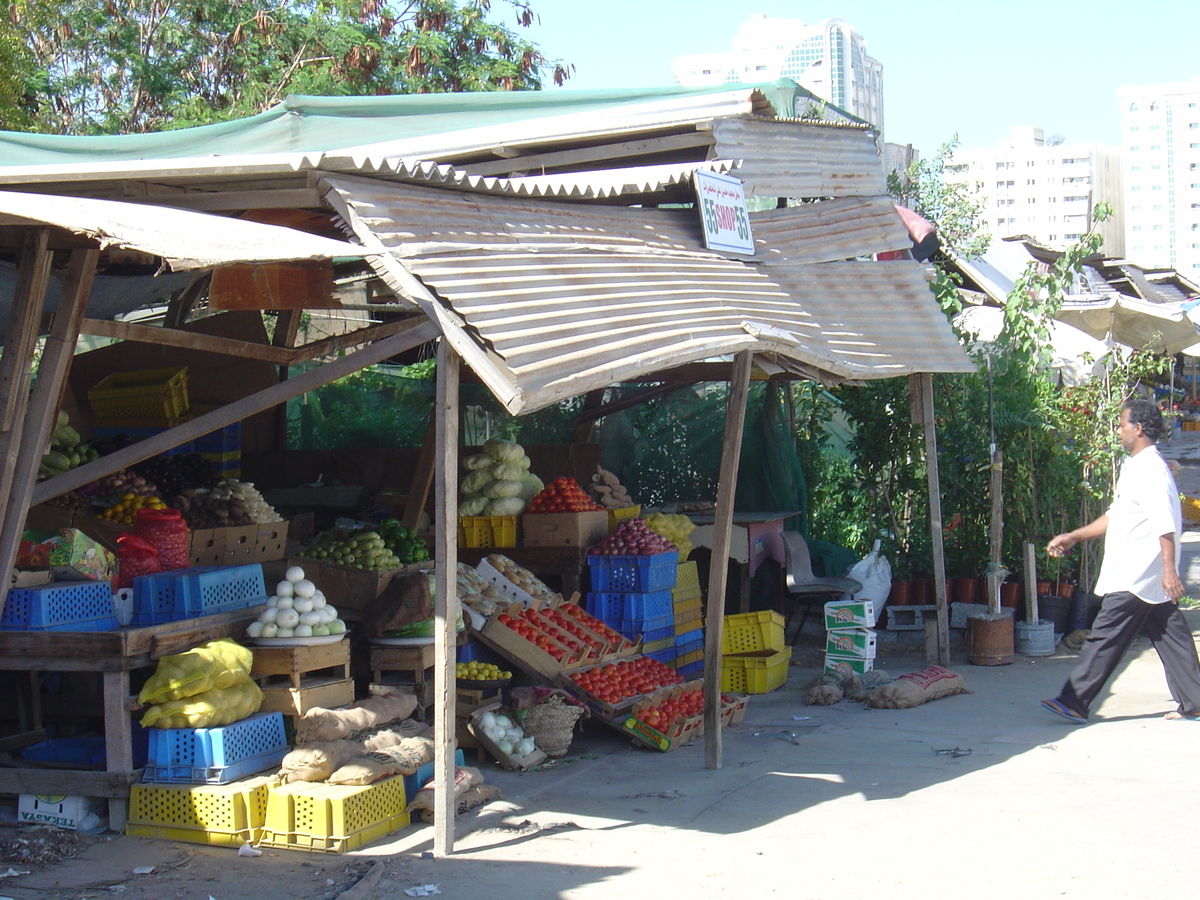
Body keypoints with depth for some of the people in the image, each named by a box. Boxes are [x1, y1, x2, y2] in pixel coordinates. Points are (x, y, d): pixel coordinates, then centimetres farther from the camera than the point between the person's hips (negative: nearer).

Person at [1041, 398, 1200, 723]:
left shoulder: (1151, 469, -16)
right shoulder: (1135, 467, 17)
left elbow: (1165, 524, -23)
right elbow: (1116, 516, 24)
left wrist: (1169, 569, -29)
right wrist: (1074, 537, 24)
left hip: (1137, 575, -10)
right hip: (1151, 577, 10)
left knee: (1105, 636, -7)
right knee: (1170, 636, 11)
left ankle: (1074, 703, -4)